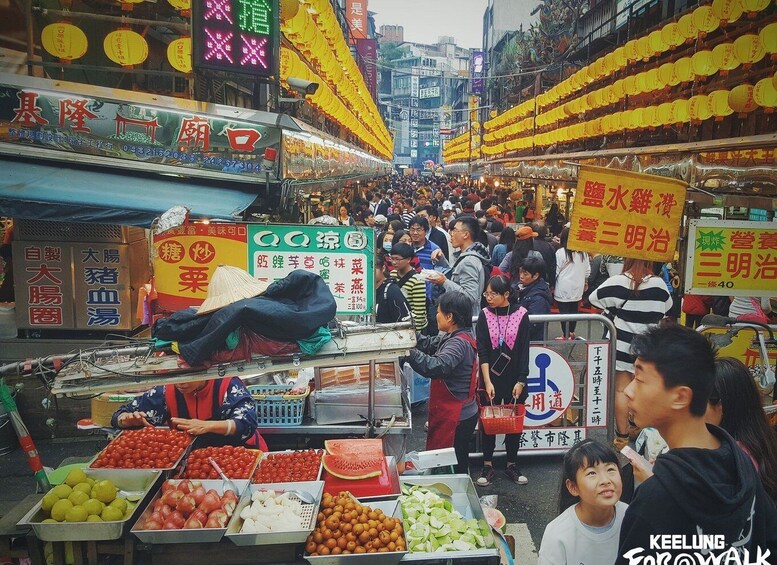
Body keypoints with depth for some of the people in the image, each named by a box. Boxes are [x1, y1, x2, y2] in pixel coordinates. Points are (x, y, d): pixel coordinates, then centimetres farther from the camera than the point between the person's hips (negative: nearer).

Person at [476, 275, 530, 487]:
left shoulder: (521, 314, -6)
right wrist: (487, 381, -13)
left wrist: (521, 381, -9)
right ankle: (487, 466, 17)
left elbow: (524, 349, -5)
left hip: (514, 377, 0)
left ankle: (512, 465, 23)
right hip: (491, 376, 0)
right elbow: (482, 351, -7)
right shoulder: (484, 315, -5)